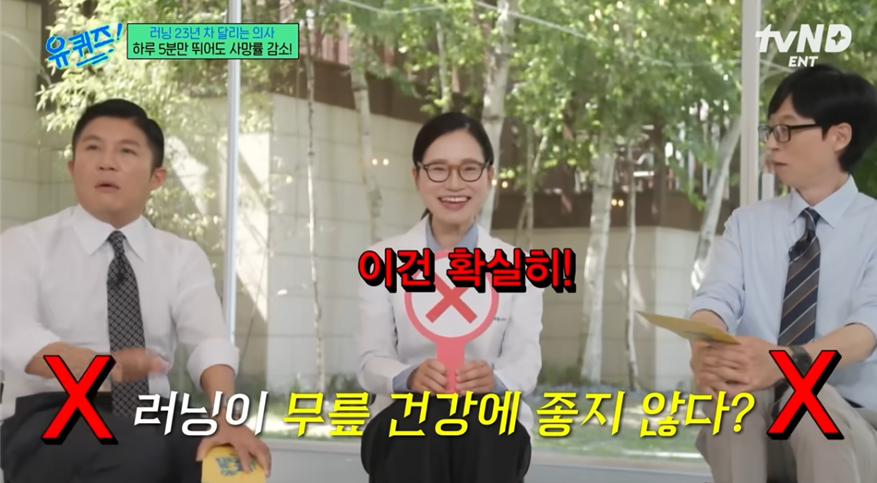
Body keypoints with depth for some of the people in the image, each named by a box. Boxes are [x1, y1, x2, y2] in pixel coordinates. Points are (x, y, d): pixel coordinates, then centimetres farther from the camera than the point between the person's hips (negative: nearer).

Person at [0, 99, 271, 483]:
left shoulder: (182, 257, 11)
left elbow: (209, 342, -7)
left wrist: (226, 417, -29)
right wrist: (104, 364, -37)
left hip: (151, 418, 3)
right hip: (50, 423, -3)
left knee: (221, 450, -28)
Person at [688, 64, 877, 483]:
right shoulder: (746, 223, 12)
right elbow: (717, 298, -6)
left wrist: (791, 359, -39)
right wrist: (703, 349, -32)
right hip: (748, 432, 3)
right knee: (731, 388, -32)